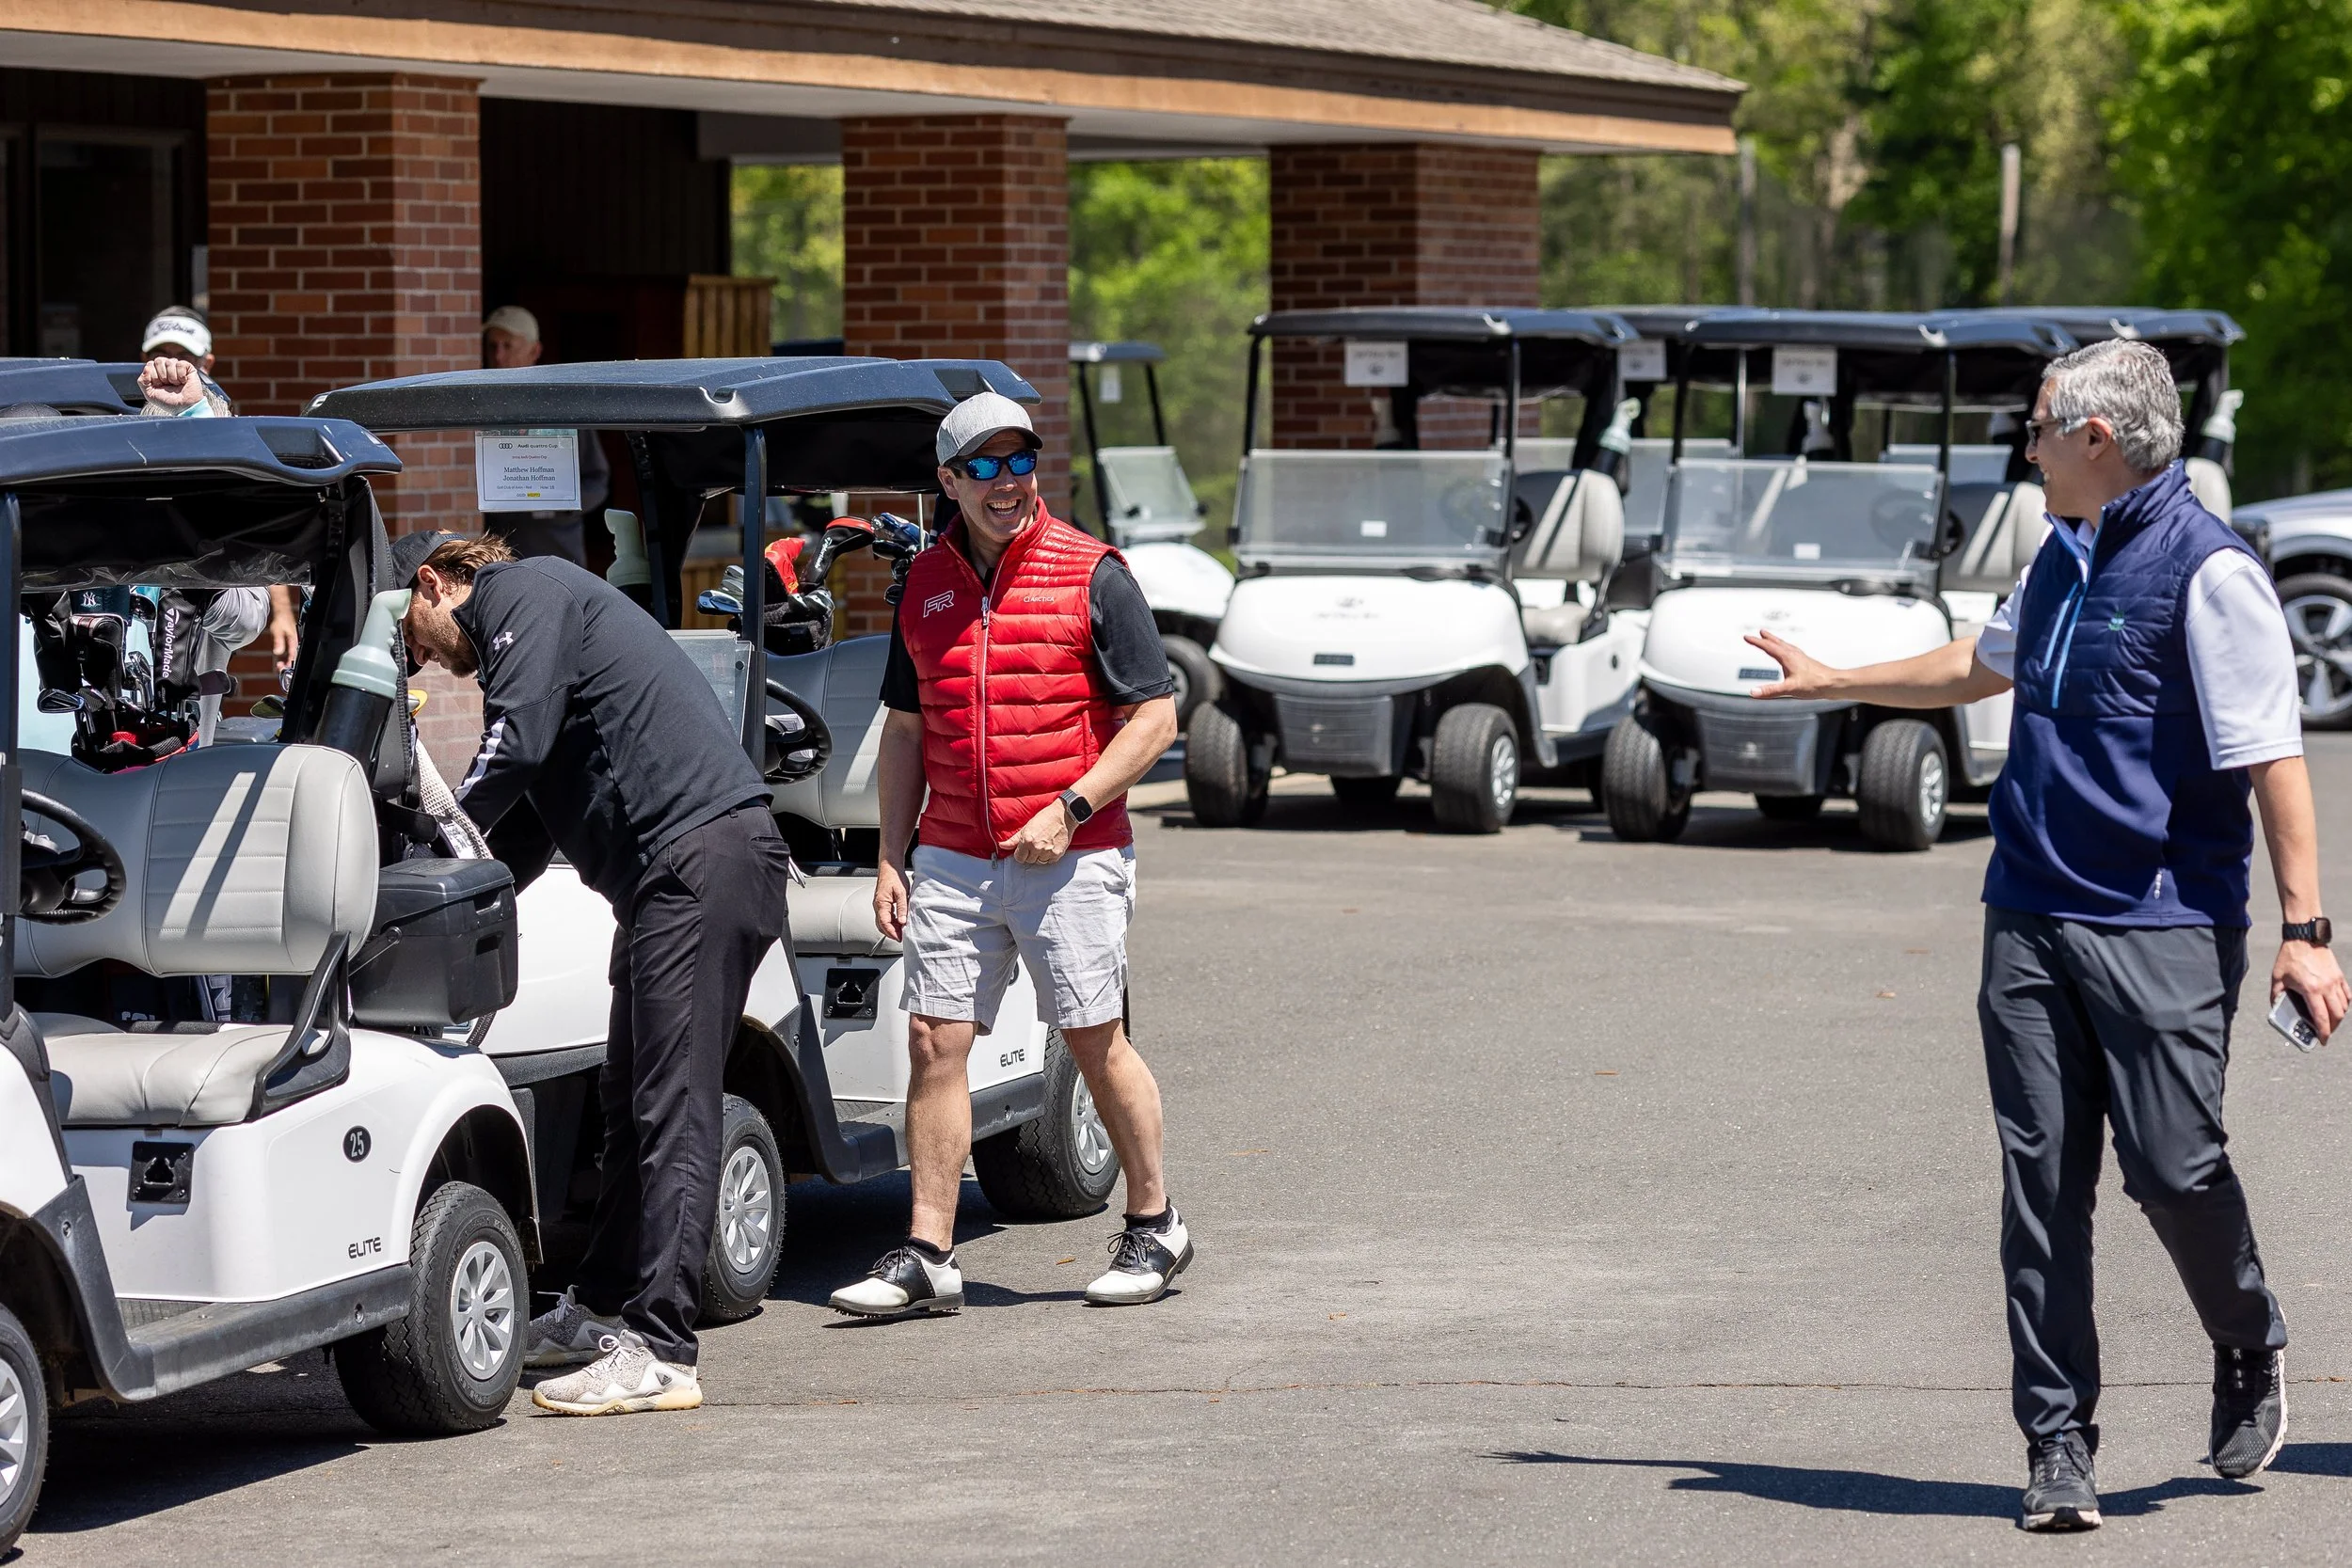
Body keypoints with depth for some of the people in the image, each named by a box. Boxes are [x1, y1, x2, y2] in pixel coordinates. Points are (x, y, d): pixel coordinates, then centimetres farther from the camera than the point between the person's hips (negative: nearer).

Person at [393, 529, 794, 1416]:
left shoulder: (523, 593, 0)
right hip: (674, 875, 10)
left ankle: (661, 1355, -16)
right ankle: (604, 1310, 31)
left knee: (671, 1110, -13)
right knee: (633, 1102, 19)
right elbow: (524, 833, 29)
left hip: (700, 859, -10)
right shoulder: (518, 635, 31)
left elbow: (515, 746, -13)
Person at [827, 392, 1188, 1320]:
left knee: (1096, 1043, 3)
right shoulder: (925, 585, 11)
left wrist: (1071, 808, -15)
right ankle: (927, 1256, 0)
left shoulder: (1091, 574, -4)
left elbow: (1154, 717, -5)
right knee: (933, 1043, -2)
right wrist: (891, 857, 9)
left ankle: (1153, 1226, 19)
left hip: (1071, 856, -4)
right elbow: (905, 729, 17)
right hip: (952, 860, 4)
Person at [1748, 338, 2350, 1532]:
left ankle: (2249, 1356, 22)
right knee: (2041, 1180, 1)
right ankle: (2058, 1442, 5)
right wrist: (1834, 682, 43)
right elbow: (1984, 666, 36)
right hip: (2029, 917, 7)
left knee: (2174, 1166, -7)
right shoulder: (2064, 559, 16)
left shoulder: (2209, 572, -10)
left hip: (2161, 927, -7)